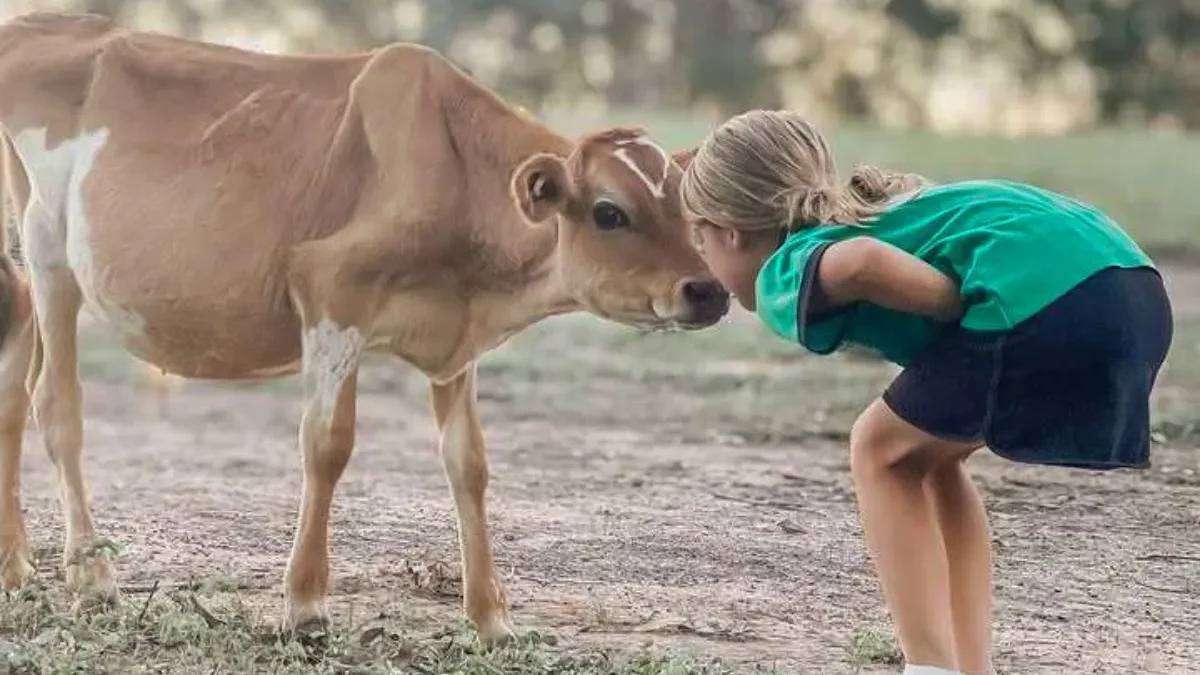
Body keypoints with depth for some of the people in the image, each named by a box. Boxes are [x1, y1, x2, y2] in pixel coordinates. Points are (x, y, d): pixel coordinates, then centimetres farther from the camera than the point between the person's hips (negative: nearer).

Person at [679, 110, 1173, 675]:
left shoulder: (784, 274, 8)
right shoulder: (872, 209, 33)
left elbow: (858, 263, -14)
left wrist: (969, 314, -3)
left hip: (1042, 300, -8)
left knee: (882, 453, 13)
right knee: (929, 458, 24)